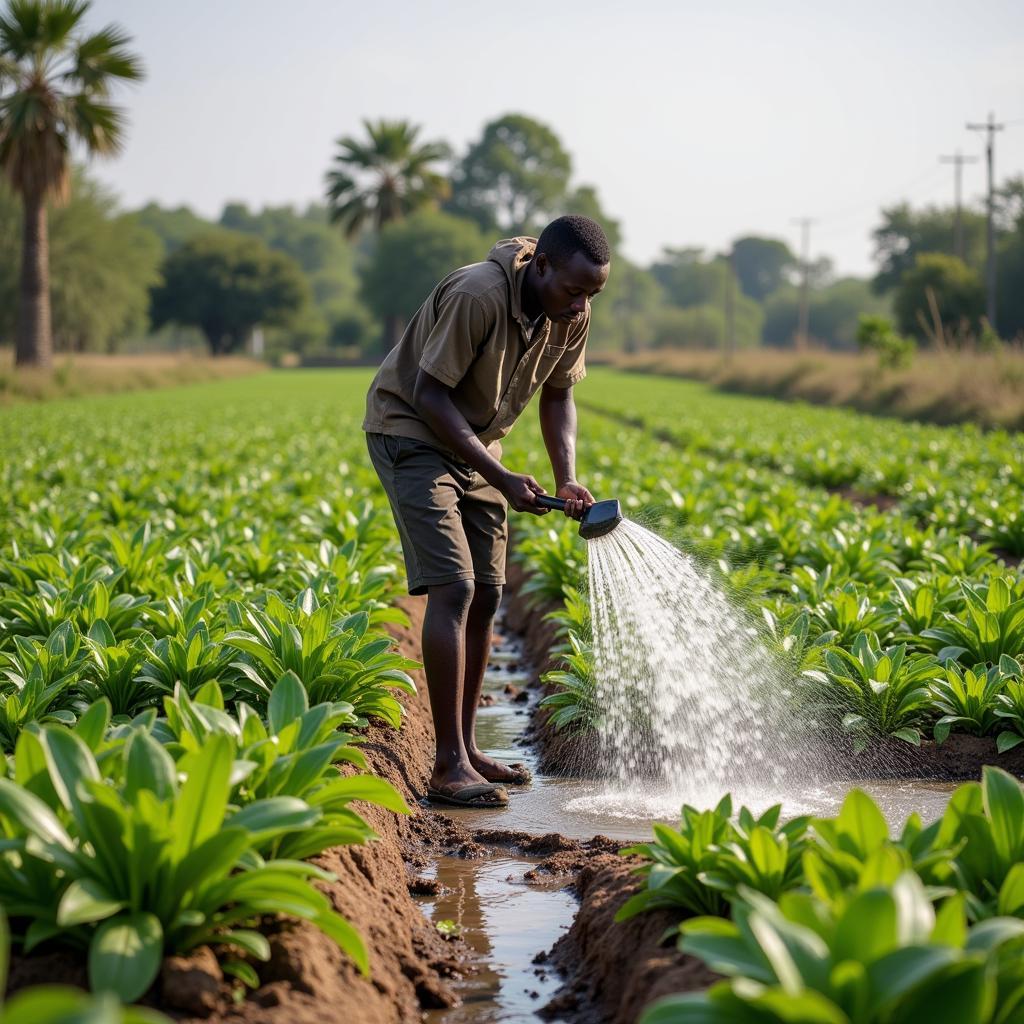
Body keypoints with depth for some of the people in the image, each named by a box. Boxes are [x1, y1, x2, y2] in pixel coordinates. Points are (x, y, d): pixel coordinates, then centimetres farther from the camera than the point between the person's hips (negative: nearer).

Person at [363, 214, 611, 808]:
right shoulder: (477, 296, -31)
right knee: (453, 588, -18)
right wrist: (501, 479, -29)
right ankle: (449, 767, -16)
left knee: (485, 598, 6)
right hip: (412, 432, -8)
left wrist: (568, 480, -11)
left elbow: (558, 396, 5)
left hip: (476, 442, 8)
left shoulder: (572, 317, -8)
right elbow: (430, 394, -26)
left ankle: (465, 749, 18)